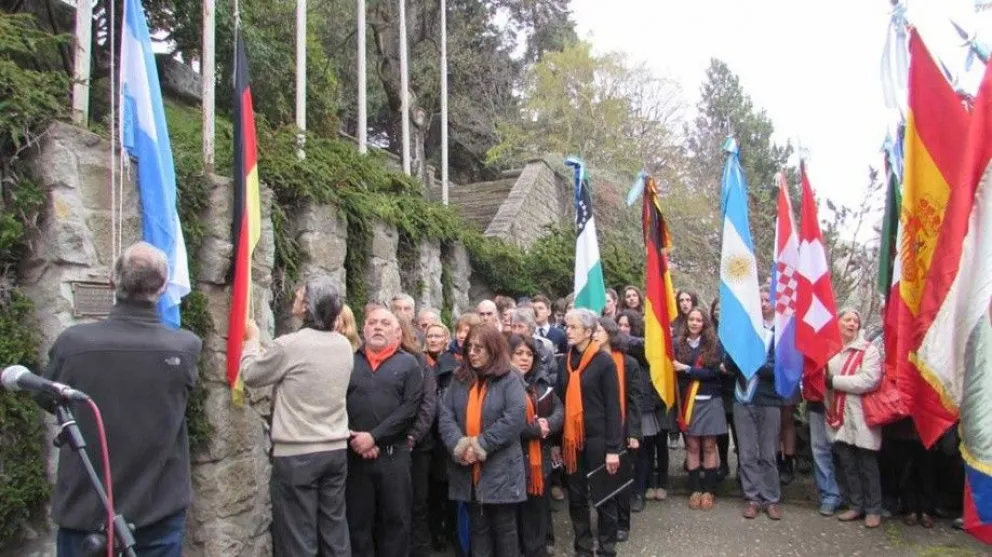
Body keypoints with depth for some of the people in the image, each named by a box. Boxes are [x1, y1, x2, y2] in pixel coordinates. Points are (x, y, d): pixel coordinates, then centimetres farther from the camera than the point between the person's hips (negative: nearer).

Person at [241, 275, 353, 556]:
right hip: (336, 449, 6)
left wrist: (252, 340, 17)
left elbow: (251, 375, 0)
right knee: (335, 528, 13)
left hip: (296, 454, -6)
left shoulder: (290, 345, -15)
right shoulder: (344, 346, 3)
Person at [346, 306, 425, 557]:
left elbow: (410, 407, -7)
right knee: (358, 520, 10)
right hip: (355, 455, 1)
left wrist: (374, 436, -14)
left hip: (394, 454, -1)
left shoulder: (408, 364, 4)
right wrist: (354, 438, -12)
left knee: (395, 520, 7)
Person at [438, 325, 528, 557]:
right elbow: (445, 415, 0)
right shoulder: (460, 380, 8)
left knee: (504, 526, 9)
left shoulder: (510, 380, -6)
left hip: (500, 470, -4)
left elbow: (516, 417, -19)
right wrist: (458, 444, -19)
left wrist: (481, 445, -21)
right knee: (478, 526, 16)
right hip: (469, 470, 4)